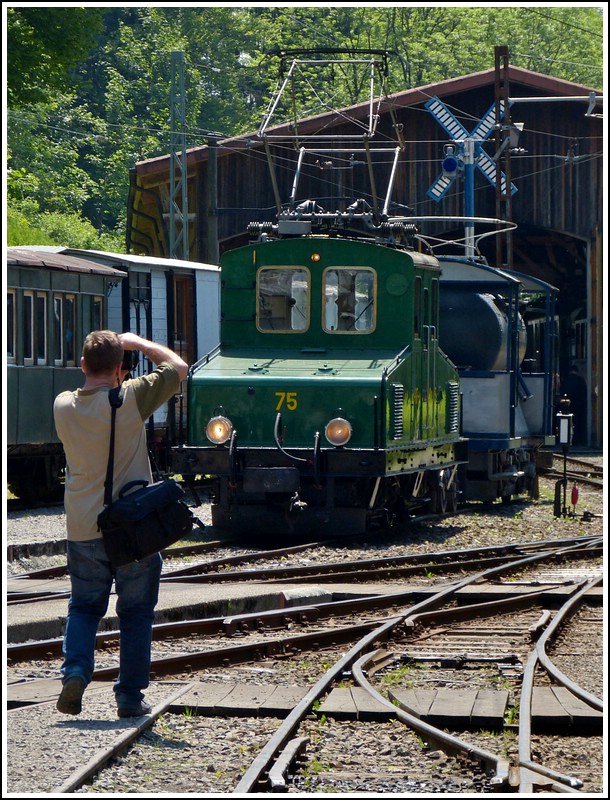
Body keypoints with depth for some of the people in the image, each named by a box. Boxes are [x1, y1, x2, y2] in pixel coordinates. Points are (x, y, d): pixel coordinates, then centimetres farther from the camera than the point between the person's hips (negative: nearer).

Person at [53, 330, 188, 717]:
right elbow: (179, 367, -1)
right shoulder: (130, 399, -14)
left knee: (84, 606, 18)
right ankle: (130, 695, 13)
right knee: (136, 612, 12)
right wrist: (137, 343, 8)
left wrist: (100, 370, 17)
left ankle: (75, 671, -5)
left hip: (83, 530, 3)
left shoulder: (64, 406, -3)